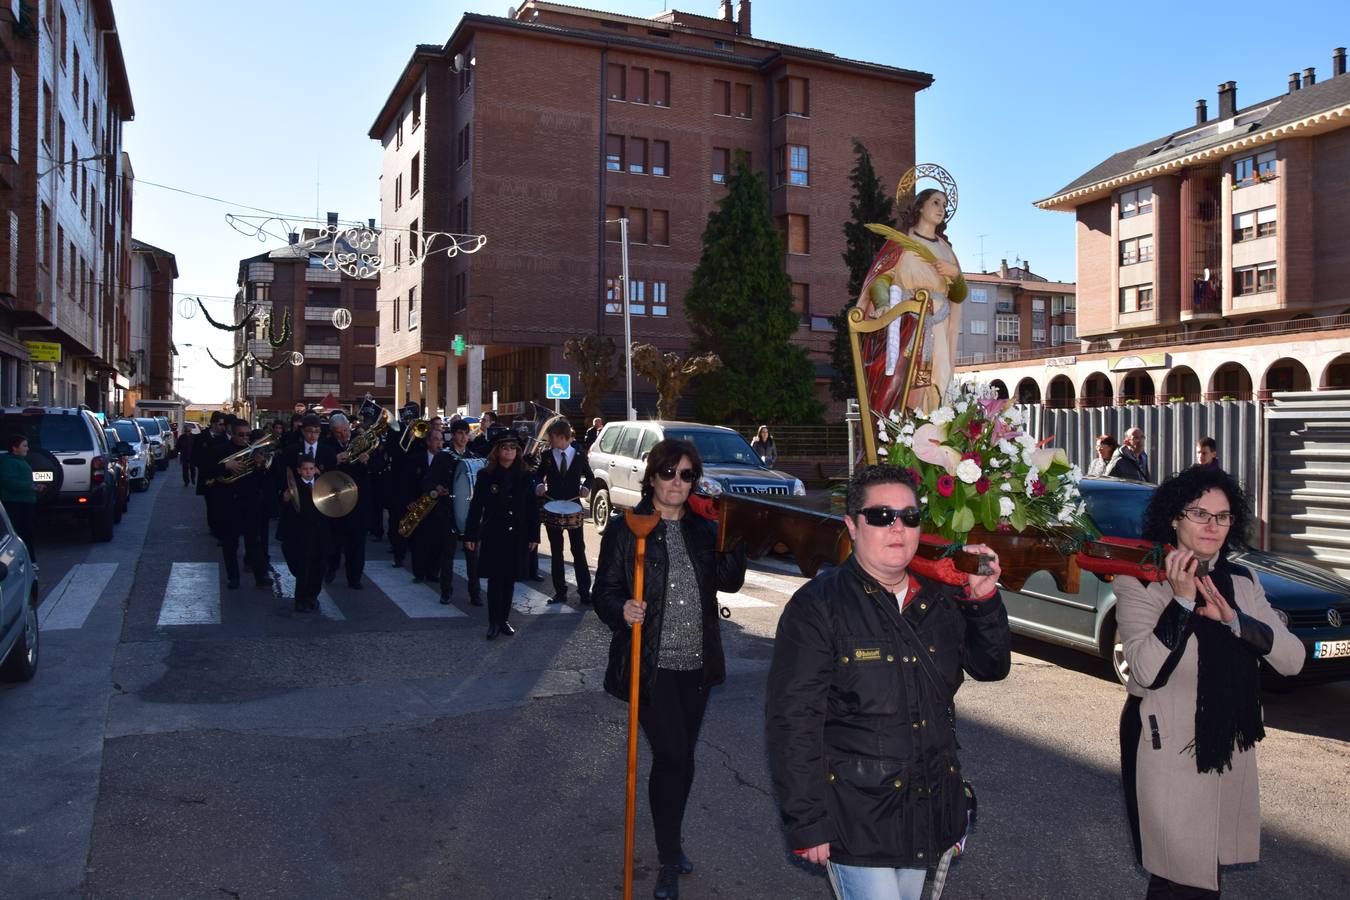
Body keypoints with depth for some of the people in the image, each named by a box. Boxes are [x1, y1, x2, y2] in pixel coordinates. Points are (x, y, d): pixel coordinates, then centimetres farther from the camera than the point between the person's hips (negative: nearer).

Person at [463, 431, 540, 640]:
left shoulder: (526, 476, 2)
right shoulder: (486, 476, -3)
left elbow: (532, 508, 4)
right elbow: (476, 507, -1)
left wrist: (534, 535, 1)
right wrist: (470, 535, -4)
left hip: (517, 536, 2)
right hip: (493, 536, -2)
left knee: (510, 579, 9)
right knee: (495, 579, -1)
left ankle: (504, 619, 21)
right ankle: (494, 622, 7)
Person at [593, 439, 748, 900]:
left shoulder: (703, 529, 7)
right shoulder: (626, 528, -6)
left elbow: (730, 582, 3)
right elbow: (605, 591, -6)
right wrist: (622, 610, -27)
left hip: (696, 663, 5)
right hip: (653, 665, -5)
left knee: (683, 758, 16)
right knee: (670, 757, -8)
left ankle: (671, 842, 36)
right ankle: (669, 862, 9)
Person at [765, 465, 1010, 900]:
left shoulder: (940, 598, 5)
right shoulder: (818, 604, -14)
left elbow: (991, 668, 11)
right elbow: (792, 720, -15)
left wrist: (985, 598, -6)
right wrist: (807, 823, -16)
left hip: (930, 810, 6)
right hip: (856, 814, -6)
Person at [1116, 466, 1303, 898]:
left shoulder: (1242, 581, 5)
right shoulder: (1140, 579, -11)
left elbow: (1293, 660, -4)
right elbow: (1146, 672, -20)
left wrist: (1232, 618, -19)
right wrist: (1181, 602, -26)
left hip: (1231, 749, 5)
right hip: (1166, 751, -5)